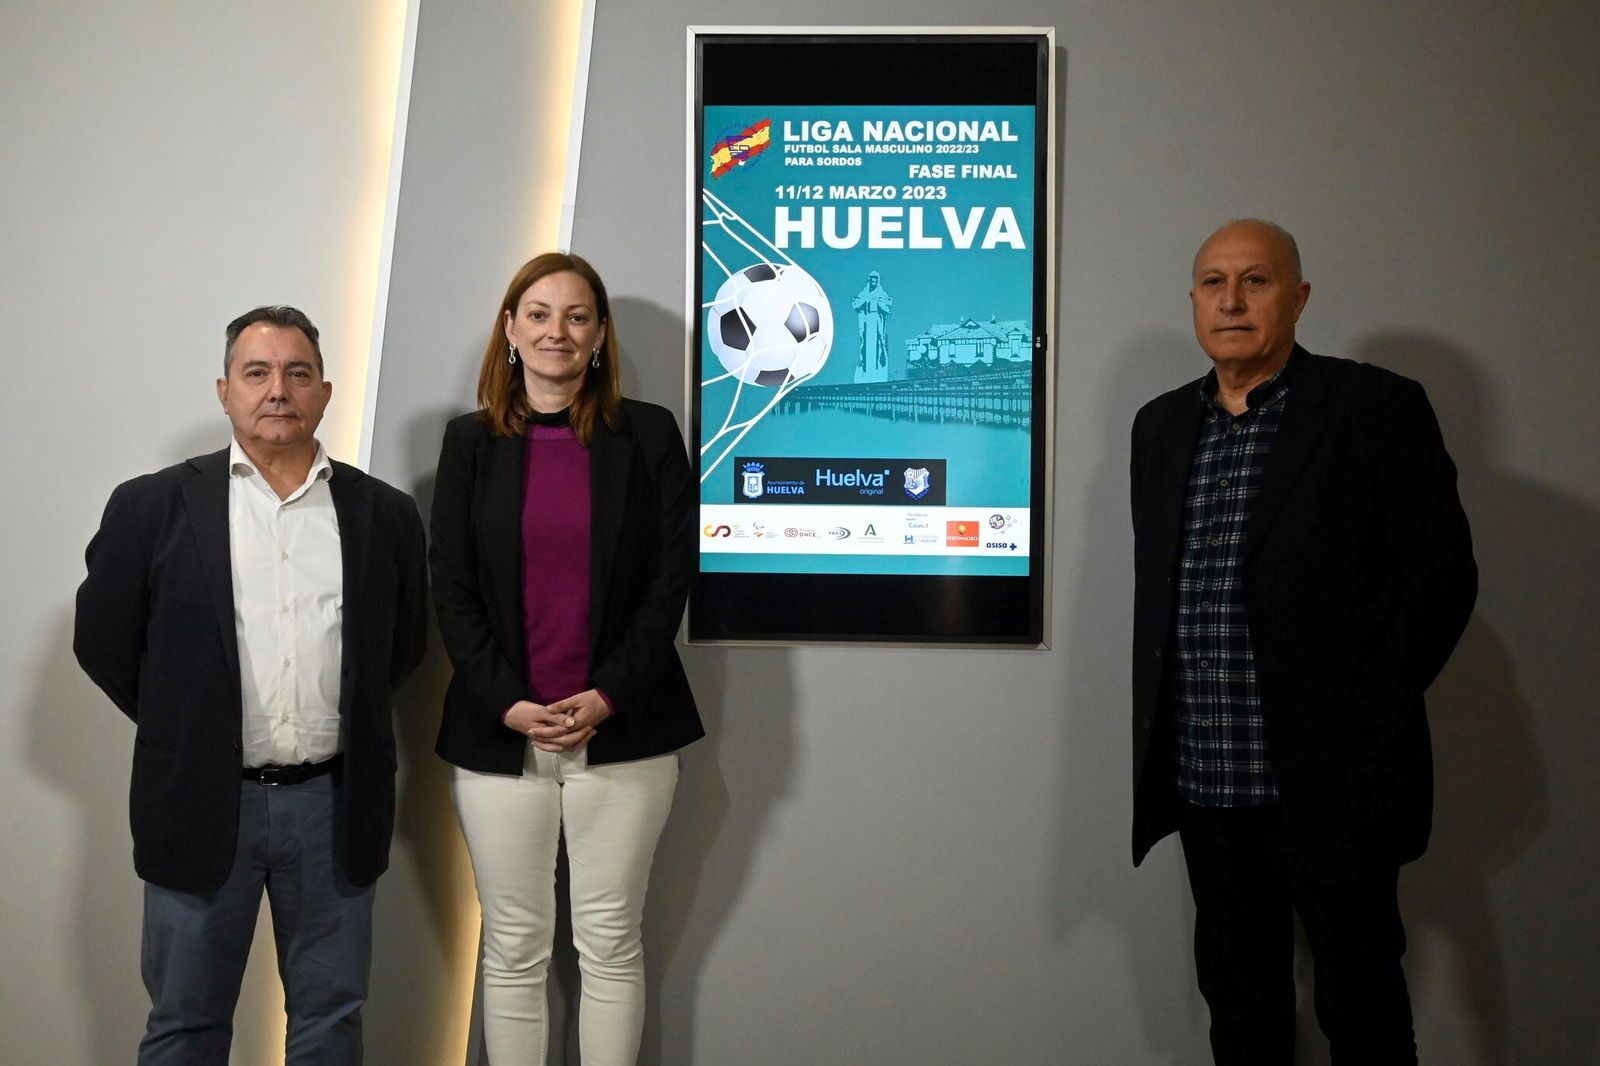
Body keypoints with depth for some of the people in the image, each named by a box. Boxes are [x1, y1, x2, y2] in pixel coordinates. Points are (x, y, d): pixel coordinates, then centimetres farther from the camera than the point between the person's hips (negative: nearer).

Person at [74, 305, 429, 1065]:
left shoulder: (385, 513, 4)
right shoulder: (152, 506, -2)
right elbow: (103, 640, 4)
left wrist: (348, 721, 10)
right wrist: (186, 732, 5)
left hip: (335, 805, 2)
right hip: (201, 803, -1)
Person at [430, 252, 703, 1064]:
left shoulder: (648, 435, 3)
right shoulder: (470, 441, 6)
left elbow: (671, 578, -1)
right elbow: (451, 588, 2)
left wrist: (607, 697, -10)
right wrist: (508, 702, -9)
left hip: (621, 729, -1)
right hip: (499, 733, 1)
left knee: (611, 945, 7)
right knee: (513, 949, 8)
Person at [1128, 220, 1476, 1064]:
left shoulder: (1377, 409, -7)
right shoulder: (1161, 426, 10)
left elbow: (1442, 577, -7)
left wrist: (1368, 706, -5)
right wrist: (1162, 741, 11)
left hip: (1331, 780, -5)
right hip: (1204, 783, 5)